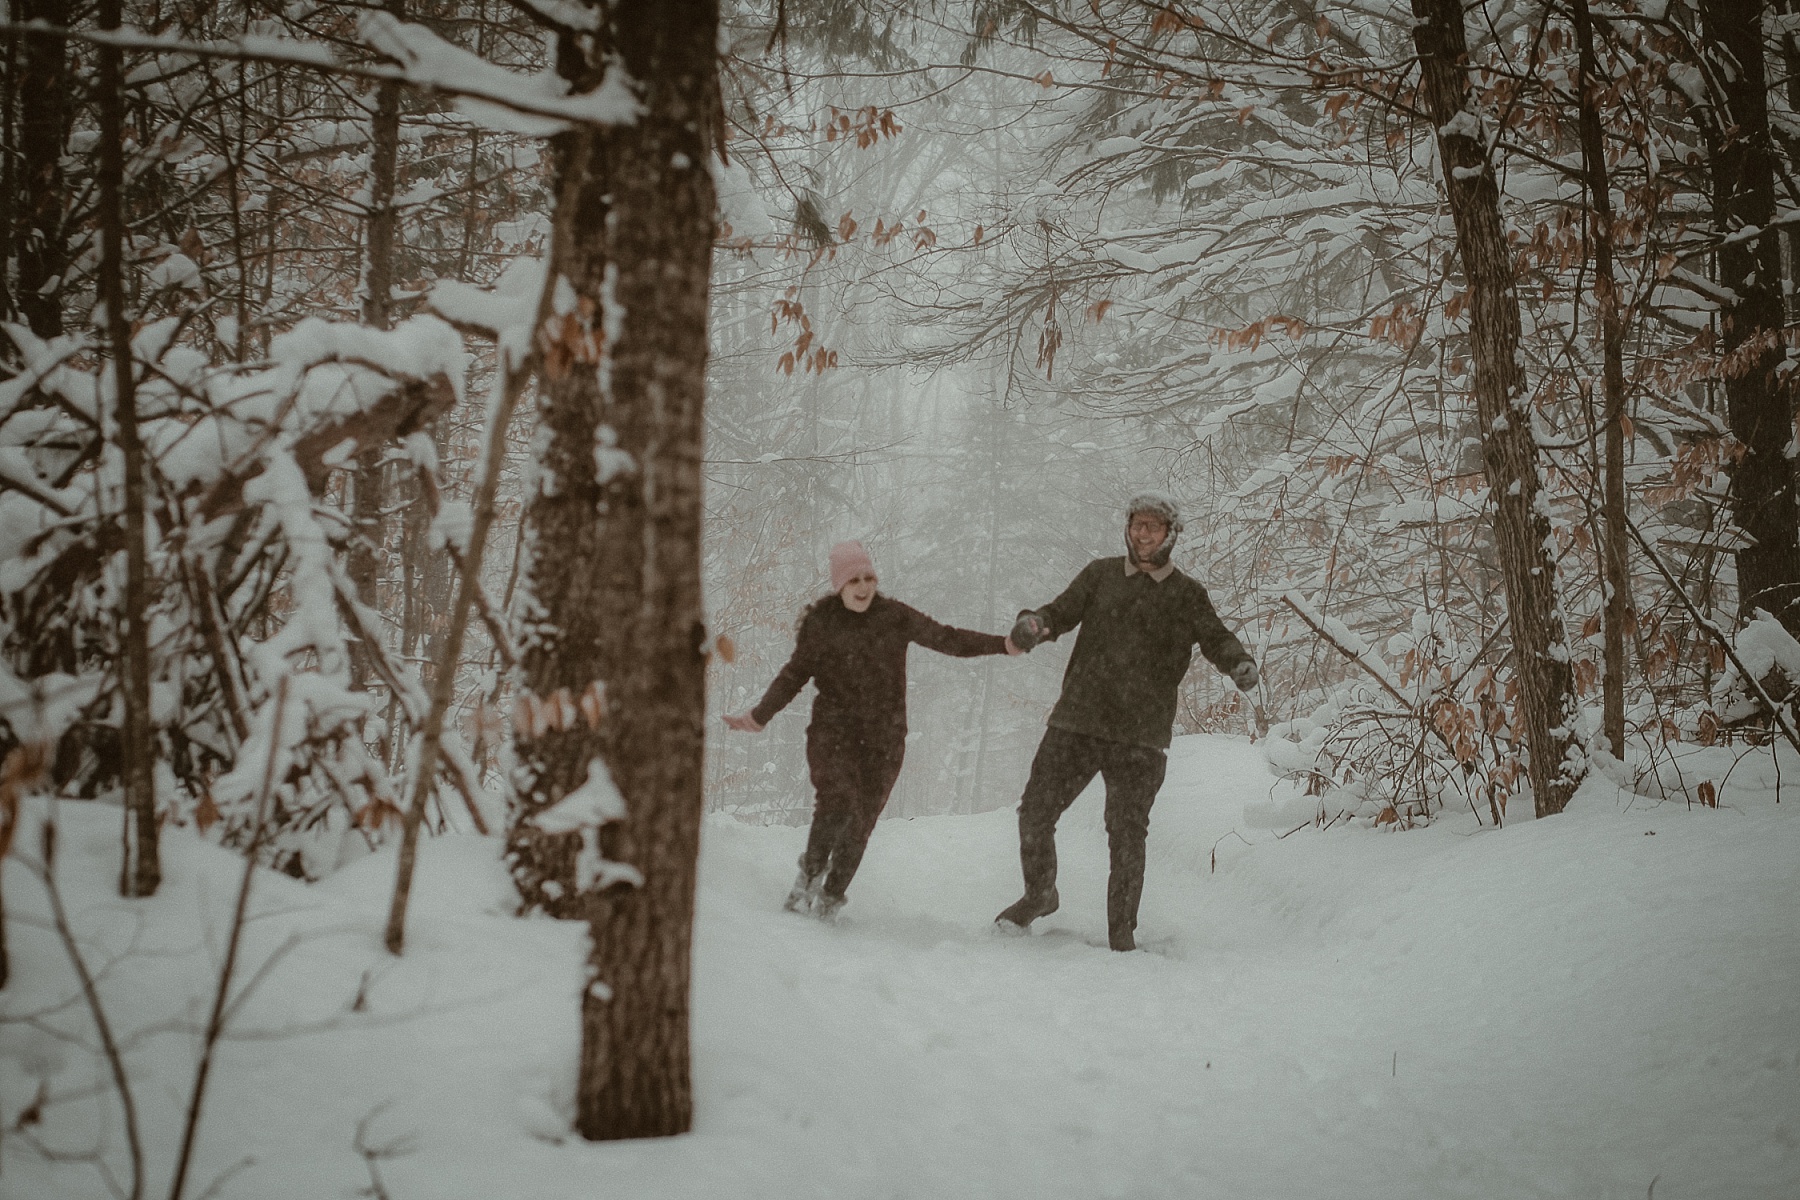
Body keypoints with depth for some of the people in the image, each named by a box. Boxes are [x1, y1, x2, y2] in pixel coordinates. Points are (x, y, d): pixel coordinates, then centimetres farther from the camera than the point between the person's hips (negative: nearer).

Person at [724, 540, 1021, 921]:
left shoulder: (895, 617, 1)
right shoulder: (819, 622, 1)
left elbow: (946, 639, 0)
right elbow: (795, 675, 9)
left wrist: (1002, 645, -9)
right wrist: (760, 715, 2)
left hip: (884, 737, 1)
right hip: (833, 732, -1)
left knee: (860, 824, -1)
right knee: (838, 801, -23)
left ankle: (831, 898, 15)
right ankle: (810, 875, -3)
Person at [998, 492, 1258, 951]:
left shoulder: (1187, 595, 7)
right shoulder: (1101, 574, 10)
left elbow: (1216, 639, -2)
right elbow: (1062, 612, 7)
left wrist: (1240, 663, -24)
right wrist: (1034, 623, -17)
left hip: (1140, 735, -2)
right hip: (1077, 720, 2)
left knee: (1127, 835, -1)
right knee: (1036, 811, 3)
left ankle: (1122, 934, 12)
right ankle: (1039, 895, 29)